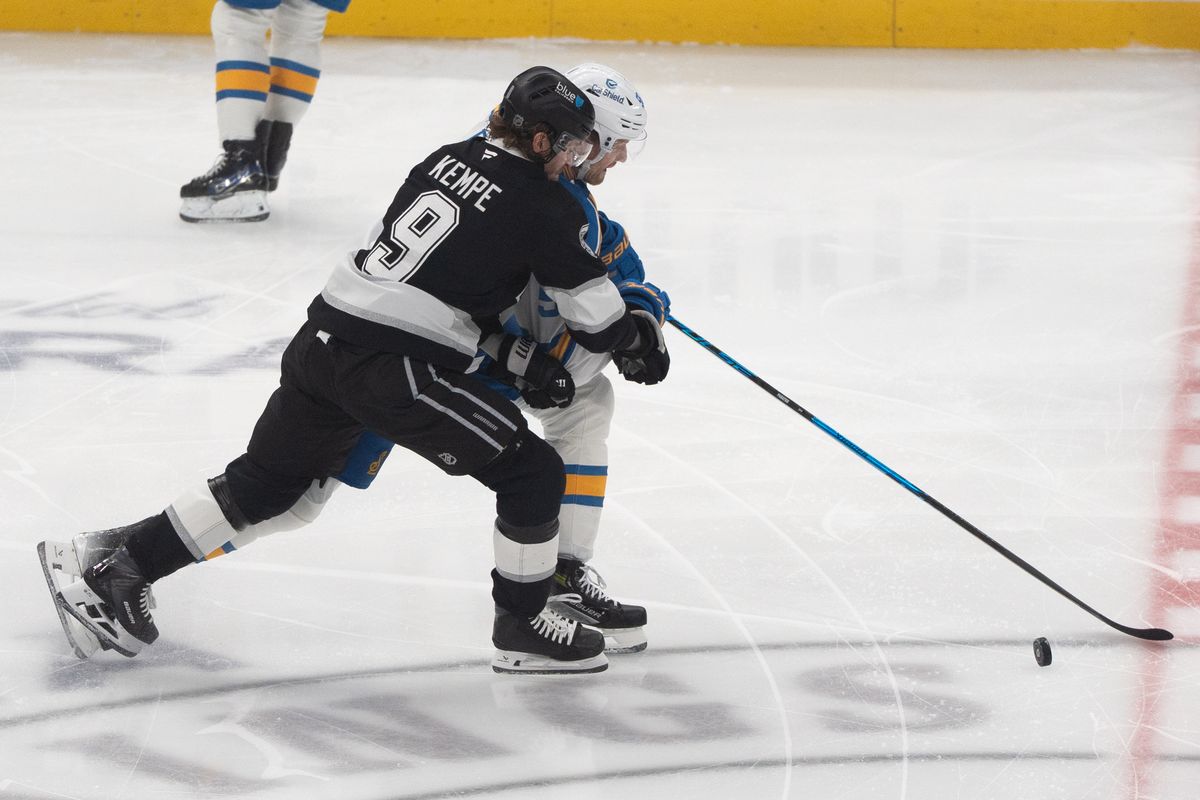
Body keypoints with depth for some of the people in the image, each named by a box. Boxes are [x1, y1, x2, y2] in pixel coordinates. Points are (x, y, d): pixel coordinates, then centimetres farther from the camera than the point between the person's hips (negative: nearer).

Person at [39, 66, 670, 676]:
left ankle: (117, 566, 24)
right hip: (393, 370, -8)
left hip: (323, 338, 8)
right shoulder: (546, 207, -8)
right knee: (532, 474, 5)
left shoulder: (449, 158, 14)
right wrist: (641, 337, 20)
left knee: (266, 484, 22)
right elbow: (597, 322, -1)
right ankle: (522, 628, 15)